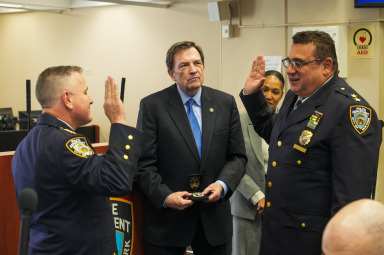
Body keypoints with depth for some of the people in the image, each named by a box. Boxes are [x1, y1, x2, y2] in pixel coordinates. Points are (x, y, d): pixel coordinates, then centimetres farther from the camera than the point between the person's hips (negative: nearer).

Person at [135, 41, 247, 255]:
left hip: (214, 218, 3)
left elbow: (238, 156, 5)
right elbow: (144, 163, -6)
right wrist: (164, 196, -20)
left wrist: (222, 184, -12)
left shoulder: (226, 103, 4)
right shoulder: (152, 106, -4)